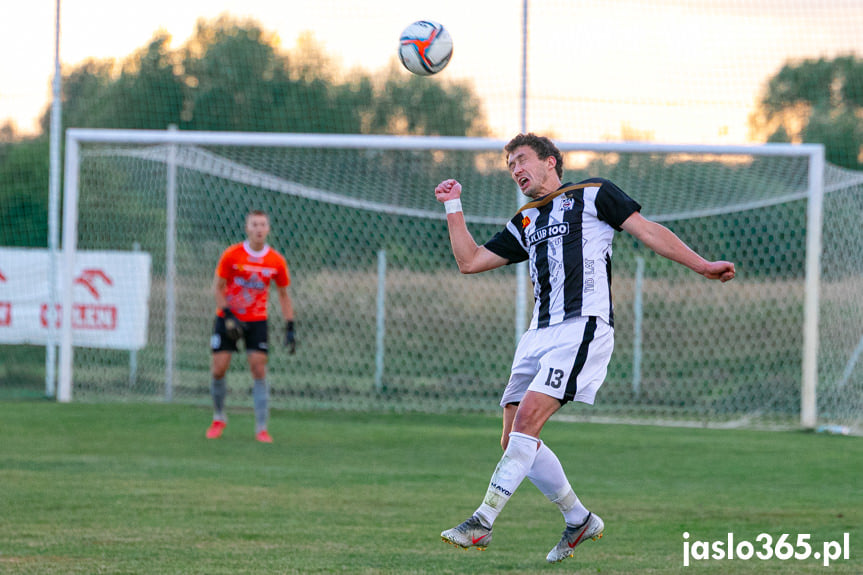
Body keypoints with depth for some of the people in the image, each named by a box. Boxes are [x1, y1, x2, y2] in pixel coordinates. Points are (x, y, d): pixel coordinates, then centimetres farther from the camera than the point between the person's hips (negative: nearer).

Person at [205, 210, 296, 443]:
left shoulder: (276, 261, -6)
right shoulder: (231, 255, -12)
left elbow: (283, 295, 5)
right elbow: (217, 287, -5)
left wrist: (290, 328, -1)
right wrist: (229, 316, -15)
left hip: (257, 321, 1)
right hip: (228, 318, -1)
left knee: (259, 370, -10)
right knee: (218, 369, -5)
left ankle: (261, 428, -5)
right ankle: (219, 419, 19)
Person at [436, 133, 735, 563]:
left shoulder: (592, 195, 8)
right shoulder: (524, 224, 25)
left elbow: (648, 232, 5)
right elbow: (470, 261, 23)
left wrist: (701, 266, -1)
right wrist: (453, 207, 17)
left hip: (583, 326, -7)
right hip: (540, 333, 7)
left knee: (528, 418, -20)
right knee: (514, 439, -1)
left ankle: (483, 522, -22)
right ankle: (579, 520, 14)